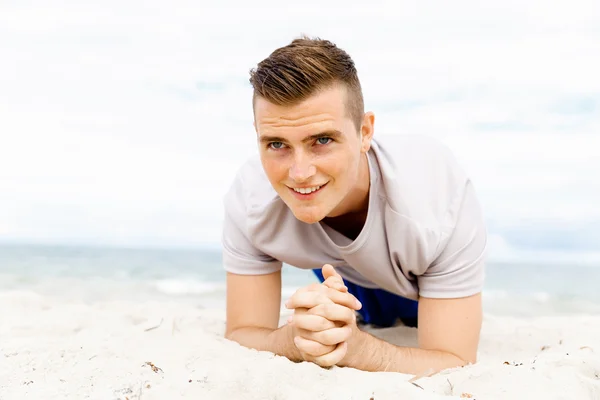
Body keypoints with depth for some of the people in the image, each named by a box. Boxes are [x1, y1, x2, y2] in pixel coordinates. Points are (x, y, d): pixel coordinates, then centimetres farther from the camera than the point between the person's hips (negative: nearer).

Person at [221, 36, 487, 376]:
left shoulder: (441, 194, -46)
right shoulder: (249, 196, -38)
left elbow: (455, 365, -41)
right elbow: (240, 335, -32)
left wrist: (354, 345, -61)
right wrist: (297, 338, -55)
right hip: (343, 274, 1)